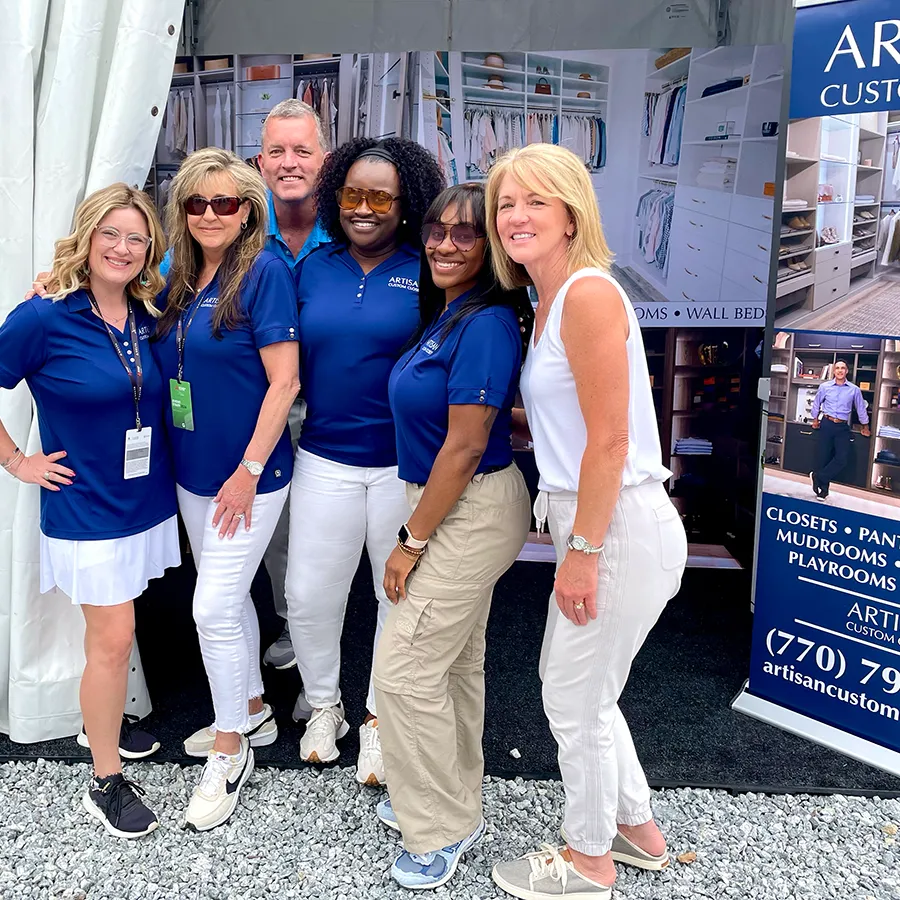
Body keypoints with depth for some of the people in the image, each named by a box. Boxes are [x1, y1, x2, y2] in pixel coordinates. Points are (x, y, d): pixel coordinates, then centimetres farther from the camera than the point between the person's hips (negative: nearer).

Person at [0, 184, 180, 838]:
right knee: (113, 637, -1)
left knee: (115, 630, 18)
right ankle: (106, 781, 16)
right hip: (87, 508, -5)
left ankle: (103, 719, 43)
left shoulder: (149, 316, 2)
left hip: (147, 500, 5)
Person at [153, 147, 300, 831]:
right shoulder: (178, 280, 7)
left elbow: (284, 381, -17)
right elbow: (169, 371, 15)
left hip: (248, 473, -7)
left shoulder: (264, 272, -14)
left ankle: (230, 748, 18)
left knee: (215, 608, -2)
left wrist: (249, 471, -18)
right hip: (193, 472, 7)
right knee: (229, 597, 18)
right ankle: (253, 712, 37)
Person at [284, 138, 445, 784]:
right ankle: (323, 704, 36)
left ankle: (380, 718, 34)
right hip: (326, 460, 3)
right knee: (309, 595, 9)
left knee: (402, 597, 11)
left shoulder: (428, 271, -5)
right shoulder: (314, 268, 6)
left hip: (405, 464, -2)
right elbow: (294, 359, 14)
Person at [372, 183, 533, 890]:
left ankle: (442, 830, 18)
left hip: (470, 513, -9)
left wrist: (411, 542, -15)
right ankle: (455, 801, 38)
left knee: (404, 667, -2)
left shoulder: (485, 324, -21)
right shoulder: (449, 313, 9)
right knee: (454, 660, 19)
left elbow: (465, 447, -22)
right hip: (461, 508, 9)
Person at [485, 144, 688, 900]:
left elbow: (609, 441, -20)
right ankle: (638, 831, 43)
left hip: (621, 528, -9)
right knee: (579, 687, 22)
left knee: (575, 700, 8)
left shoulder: (588, 293, -17)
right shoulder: (548, 300, 12)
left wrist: (582, 552, -18)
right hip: (594, 523, 9)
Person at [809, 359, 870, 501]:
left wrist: (865, 427, 19)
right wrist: (815, 420, 18)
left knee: (843, 459, -14)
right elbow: (816, 404, 16)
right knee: (824, 457, 1)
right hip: (826, 424, 0)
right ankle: (823, 489, 11)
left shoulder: (854, 390, 1)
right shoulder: (824, 387, 1)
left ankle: (817, 476, 1)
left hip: (843, 427, 0)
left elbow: (861, 409, 12)